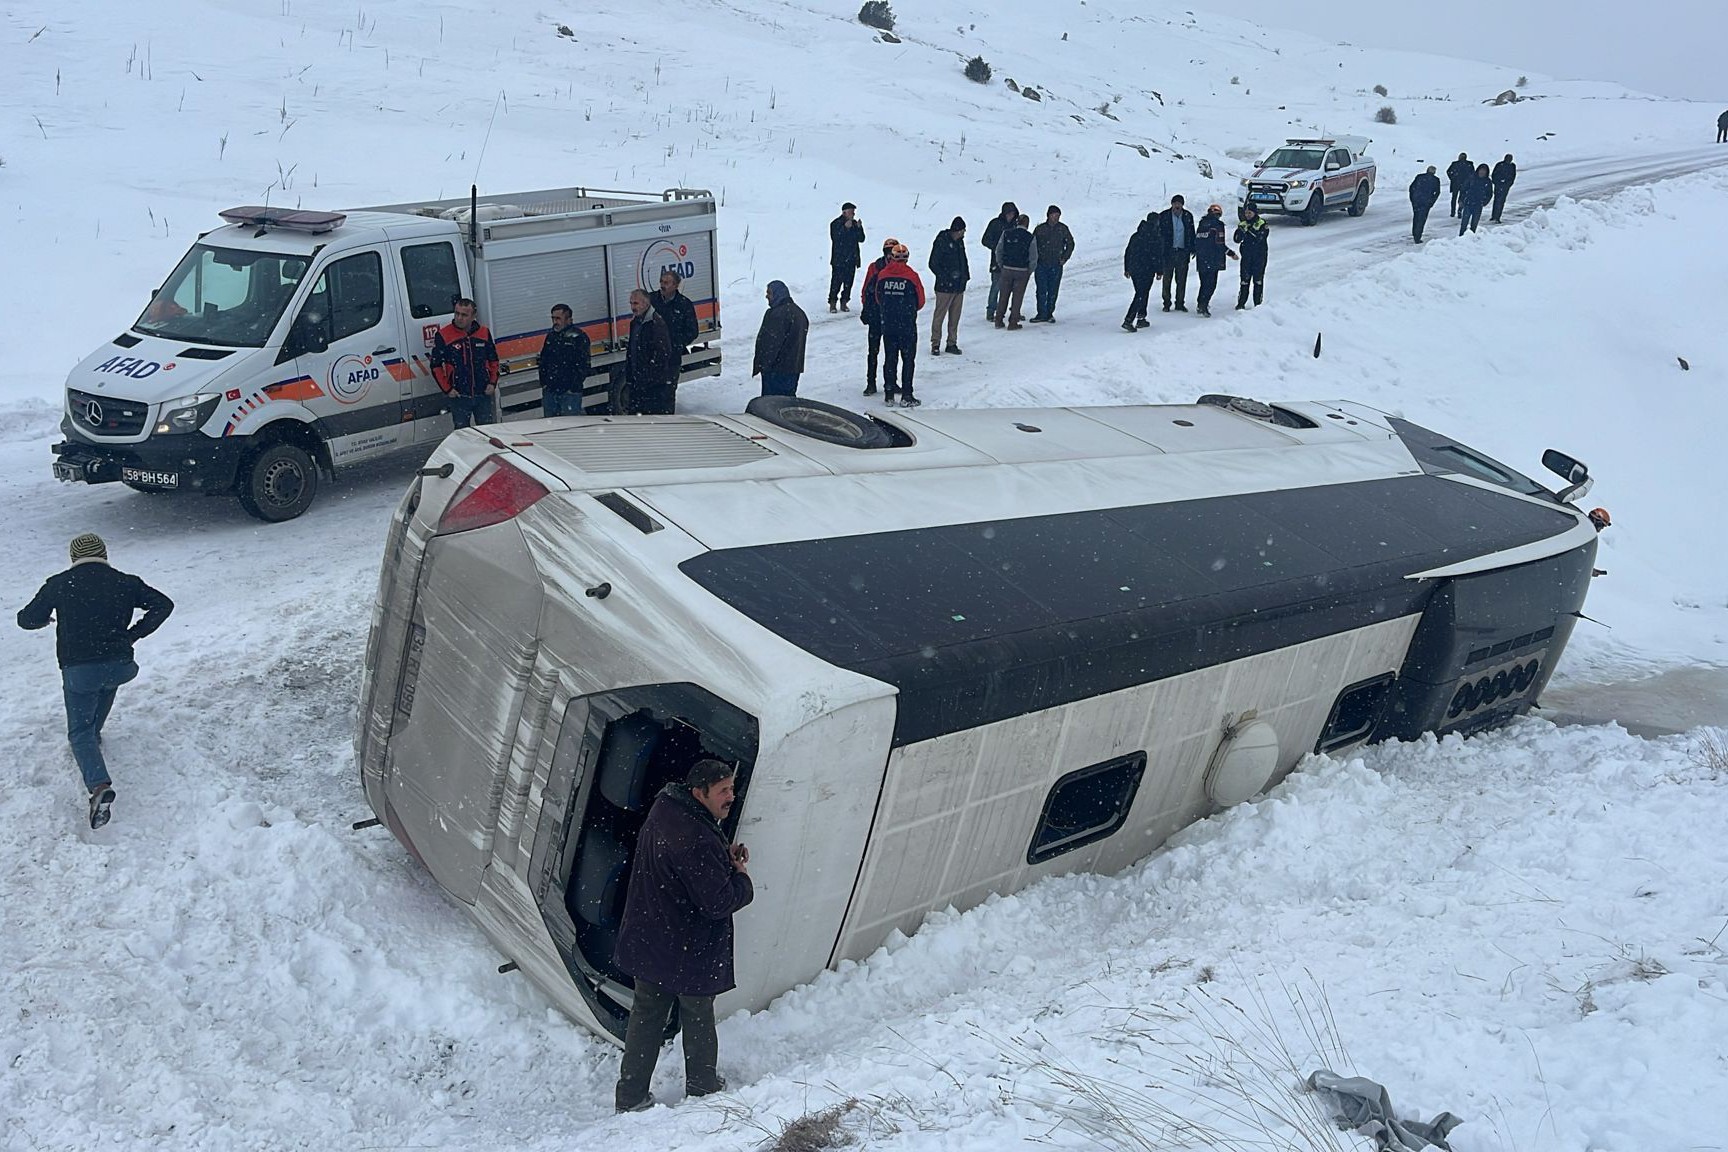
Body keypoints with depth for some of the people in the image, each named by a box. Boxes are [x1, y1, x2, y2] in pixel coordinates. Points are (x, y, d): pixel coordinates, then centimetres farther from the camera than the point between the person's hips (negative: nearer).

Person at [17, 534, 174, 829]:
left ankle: (99, 785, -15)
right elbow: (163, 605, 3)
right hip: (120, 666, 2)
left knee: (79, 731, 7)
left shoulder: (59, 584, 1)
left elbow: (27, 619, 8)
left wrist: (46, 618, 30)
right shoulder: (125, 582, 4)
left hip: (78, 669, -2)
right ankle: (94, 733, 46)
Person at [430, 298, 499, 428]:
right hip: (459, 396, -2)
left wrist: (493, 383, 3)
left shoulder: (484, 333, 3)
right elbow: (436, 365, 0)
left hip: (483, 394, 2)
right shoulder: (443, 335, -6)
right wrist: (447, 389, -6)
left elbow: (493, 360, 14)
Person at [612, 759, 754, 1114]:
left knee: (646, 1017, 18)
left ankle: (630, 1096, 27)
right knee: (698, 1018, 16)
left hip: (648, 943, 8)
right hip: (688, 951, -8)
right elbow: (717, 902, -29)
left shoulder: (663, 812, -2)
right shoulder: (698, 840, -32)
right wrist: (741, 875, -10)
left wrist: (724, 857, -2)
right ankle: (703, 1085, 35)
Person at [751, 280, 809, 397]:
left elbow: (771, 343, -21)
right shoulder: (798, 312, 13)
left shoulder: (777, 314, -19)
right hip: (794, 368, 9)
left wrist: (761, 365, -16)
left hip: (776, 369, -9)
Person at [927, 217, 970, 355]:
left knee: (955, 317, 10)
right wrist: (946, 278, -16)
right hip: (945, 287, -7)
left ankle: (952, 344, 18)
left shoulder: (960, 241, 10)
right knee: (939, 315, -1)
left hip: (959, 286, 7)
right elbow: (933, 264, -12)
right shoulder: (941, 242, -12)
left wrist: (965, 276, 11)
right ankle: (935, 344, 6)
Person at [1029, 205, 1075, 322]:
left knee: (1053, 291, 4)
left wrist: (1064, 258, 5)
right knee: (1042, 290, -6)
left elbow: (1070, 244, 14)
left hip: (1056, 265, 1)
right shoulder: (1040, 229, 1)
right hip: (1041, 264, -1)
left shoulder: (1063, 229, 3)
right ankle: (1042, 314, -2)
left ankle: (1049, 313, 13)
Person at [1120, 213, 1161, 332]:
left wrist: (1126, 268, 22)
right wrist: (1159, 271, -5)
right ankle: (1128, 321, -16)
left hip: (1133, 269, 7)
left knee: (1141, 293, 20)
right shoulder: (1155, 237, -9)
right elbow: (1158, 255, -12)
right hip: (1147, 270, -7)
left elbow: (1127, 252, 15)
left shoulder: (1135, 235, 11)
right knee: (1141, 295, -6)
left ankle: (1141, 319, 23)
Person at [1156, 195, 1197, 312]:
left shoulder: (1188, 216, 5)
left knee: (1182, 280, 4)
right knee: (1167, 279, 2)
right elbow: (1159, 235, -1)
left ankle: (1180, 303, 13)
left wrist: (1192, 249, 6)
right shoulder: (1163, 216, -2)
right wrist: (1160, 252, -7)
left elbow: (1191, 234, 12)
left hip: (1183, 252, 2)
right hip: (1168, 252, -2)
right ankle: (1167, 304, 11)